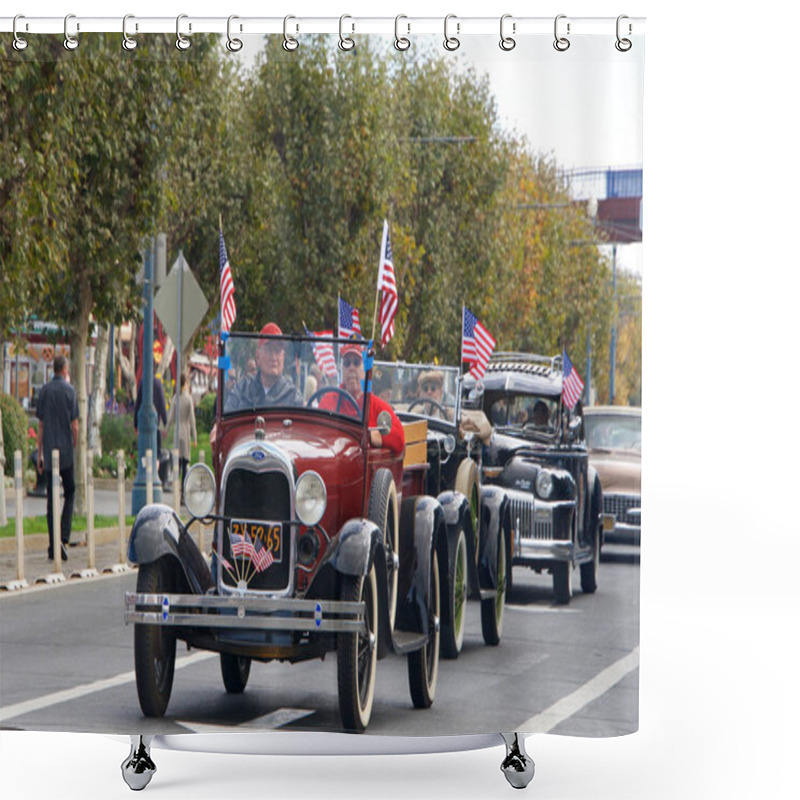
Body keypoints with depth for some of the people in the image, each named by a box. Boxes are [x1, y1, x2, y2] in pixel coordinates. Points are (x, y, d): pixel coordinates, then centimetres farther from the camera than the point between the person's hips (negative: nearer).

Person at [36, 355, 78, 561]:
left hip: (49, 452, 3)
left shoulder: (44, 391, 4)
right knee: (69, 493, 9)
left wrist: (40, 453, 12)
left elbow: (41, 424, 6)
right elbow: (74, 424, -6)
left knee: (51, 497, 5)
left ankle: (53, 546, 3)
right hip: (66, 450, -2)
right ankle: (63, 537, -8)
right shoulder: (69, 390, -5)